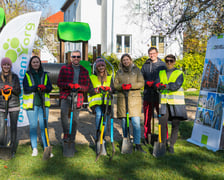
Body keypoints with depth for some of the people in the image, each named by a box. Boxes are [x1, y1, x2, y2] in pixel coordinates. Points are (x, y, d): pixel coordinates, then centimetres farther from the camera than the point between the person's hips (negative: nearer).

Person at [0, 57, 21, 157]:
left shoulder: (15, 77, 3)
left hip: (14, 105, 0)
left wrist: (11, 89, -18)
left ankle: (13, 148, 15)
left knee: (13, 126, 4)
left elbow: (19, 92, 1)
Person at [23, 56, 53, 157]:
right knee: (33, 126, 3)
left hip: (43, 103, 1)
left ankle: (46, 148, 4)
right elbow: (26, 89, -7)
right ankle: (34, 149, 14)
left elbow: (50, 87, 3)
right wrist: (37, 87, -22)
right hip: (31, 104, -1)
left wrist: (45, 87, -19)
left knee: (44, 126, 0)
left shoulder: (45, 75, 11)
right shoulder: (27, 75, 5)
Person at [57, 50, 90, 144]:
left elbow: (87, 87, 9)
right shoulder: (64, 68, 9)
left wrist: (79, 86, -13)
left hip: (78, 97, 2)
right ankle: (66, 134, -11)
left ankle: (72, 138, 18)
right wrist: (69, 85, -17)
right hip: (66, 95, -2)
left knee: (75, 118, 4)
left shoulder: (84, 71, 13)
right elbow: (59, 83, 3)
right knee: (63, 113, -24)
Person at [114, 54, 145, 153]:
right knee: (124, 122, 6)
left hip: (134, 98, -2)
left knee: (136, 122, -9)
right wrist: (122, 86, -13)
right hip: (122, 99, 2)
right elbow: (115, 84, 9)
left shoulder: (136, 70, 8)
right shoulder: (119, 72, 14)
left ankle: (138, 144, -3)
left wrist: (131, 85, -15)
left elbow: (141, 83, 1)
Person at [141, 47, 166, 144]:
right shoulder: (145, 65, 12)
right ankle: (147, 137, 18)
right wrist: (147, 82, -9)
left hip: (159, 95, -2)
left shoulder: (162, 65, 7)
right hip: (147, 95, 2)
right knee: (147, 117, 6)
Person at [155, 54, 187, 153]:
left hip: (176, 102, -2)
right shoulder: (161, 73, 13)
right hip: (164, 101, 2)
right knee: (162, 122, -5)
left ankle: (171, 145, 11)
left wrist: (165, 85, -29)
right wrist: (158, 85, -24)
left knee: (175, 124, 0)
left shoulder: (179, 73, 1)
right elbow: (157, 83, -1)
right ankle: (163, 143, 10)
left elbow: (177, 85, -15)